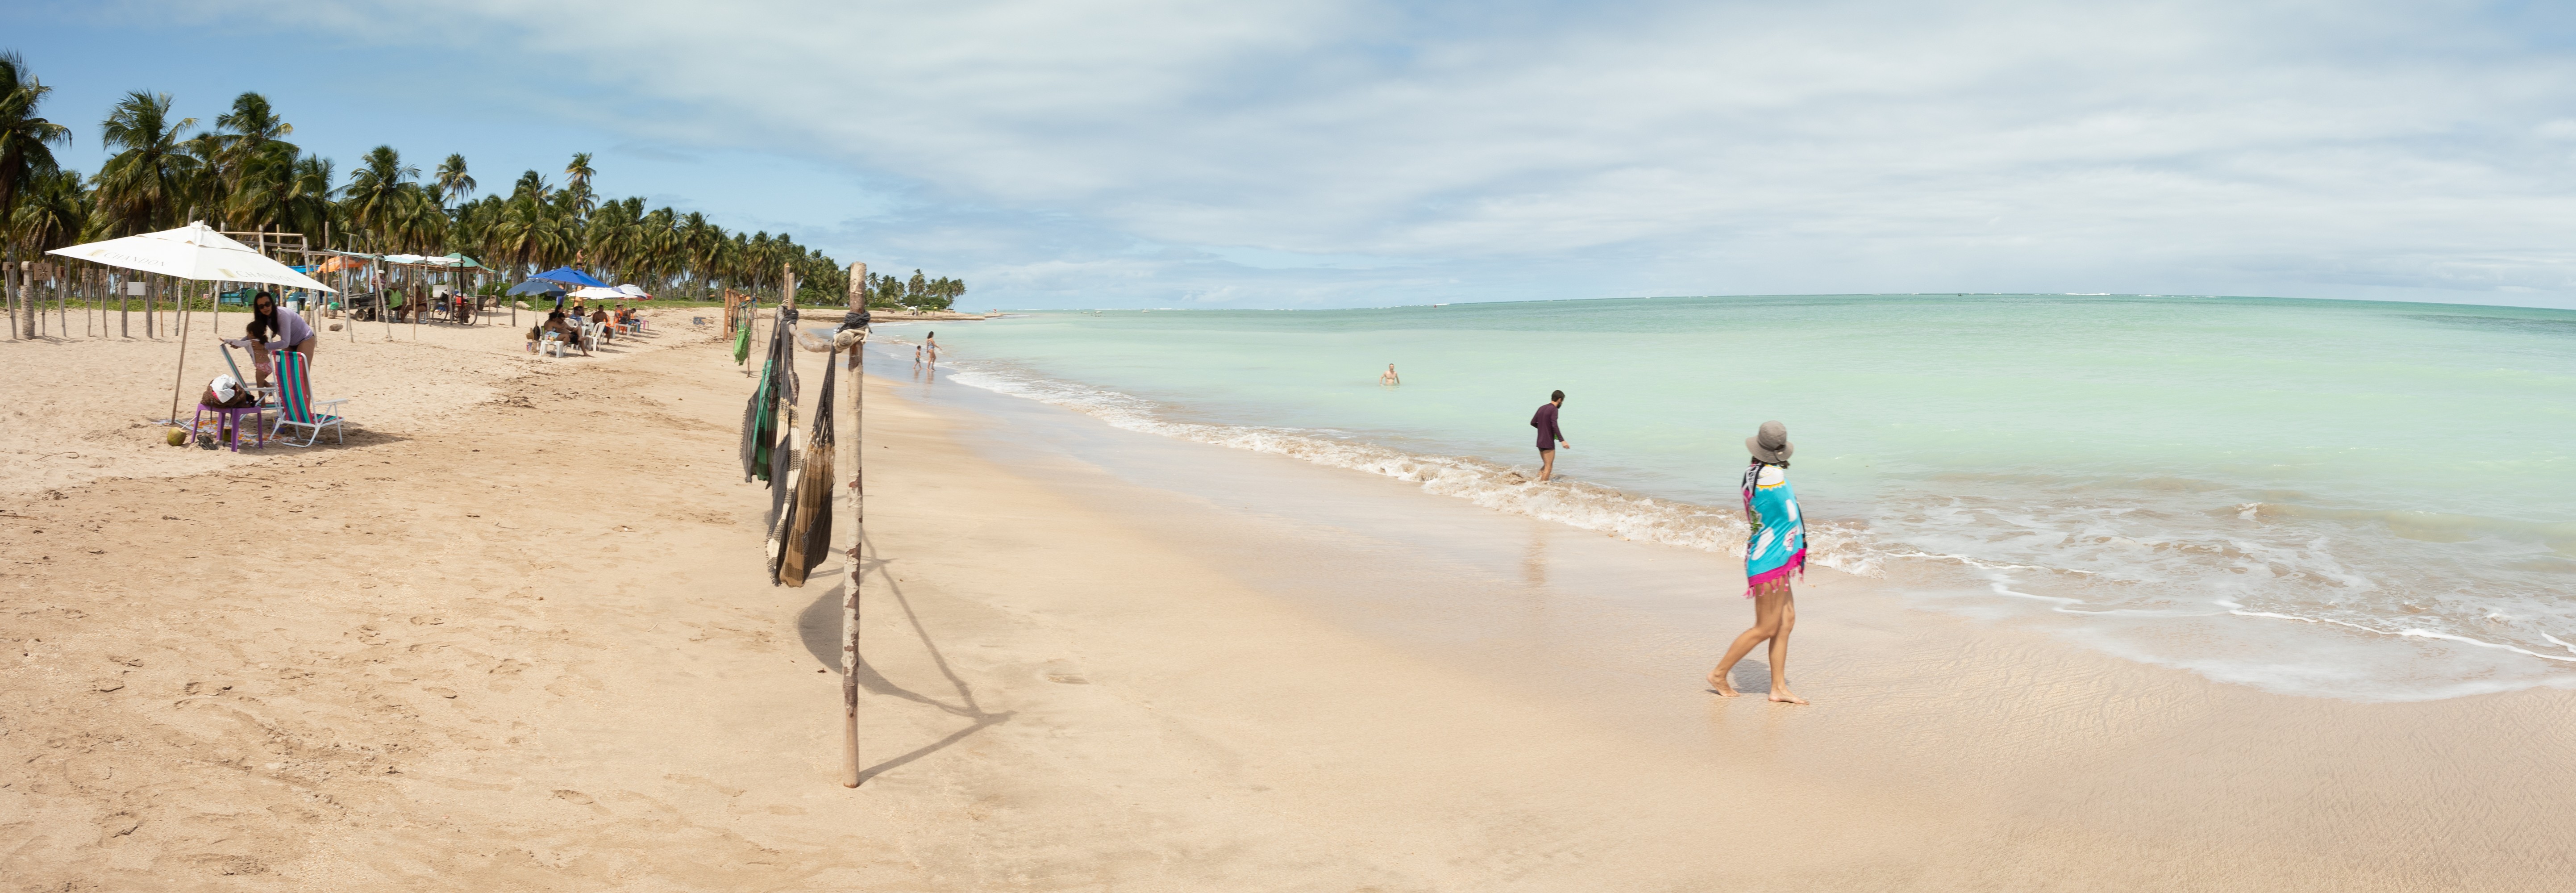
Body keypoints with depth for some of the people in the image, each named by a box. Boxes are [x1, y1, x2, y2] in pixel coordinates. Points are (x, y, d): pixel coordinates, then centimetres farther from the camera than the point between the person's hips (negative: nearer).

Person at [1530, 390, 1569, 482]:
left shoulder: (1542, 408, 11)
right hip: (1548, 443, -8)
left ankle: (1537, 480, 13)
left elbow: (1533, 423, 16)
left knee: (1546, 465, 20)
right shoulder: (1554, 409, -12)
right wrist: (1562, 441, -26)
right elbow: (1554, 426, -23)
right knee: (1548, 467, -4)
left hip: (1540, 442, 8)